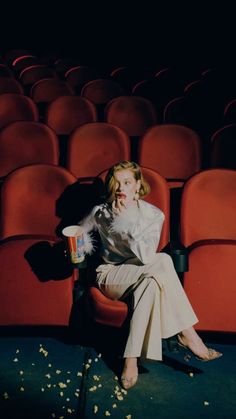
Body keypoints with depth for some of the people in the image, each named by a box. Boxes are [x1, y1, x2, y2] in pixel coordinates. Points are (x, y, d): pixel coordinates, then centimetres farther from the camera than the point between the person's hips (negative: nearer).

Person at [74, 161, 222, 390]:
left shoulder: (154, 215, -9)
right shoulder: (100, 212, -7)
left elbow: (147, 257, -22)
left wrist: (129, 221, -28)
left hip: (140, 275, 2)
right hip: (111, 276, -2)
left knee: (150, 283, -38)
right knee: (163, 261, -31)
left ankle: (131, 360, -30)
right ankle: (187, 333, -25)